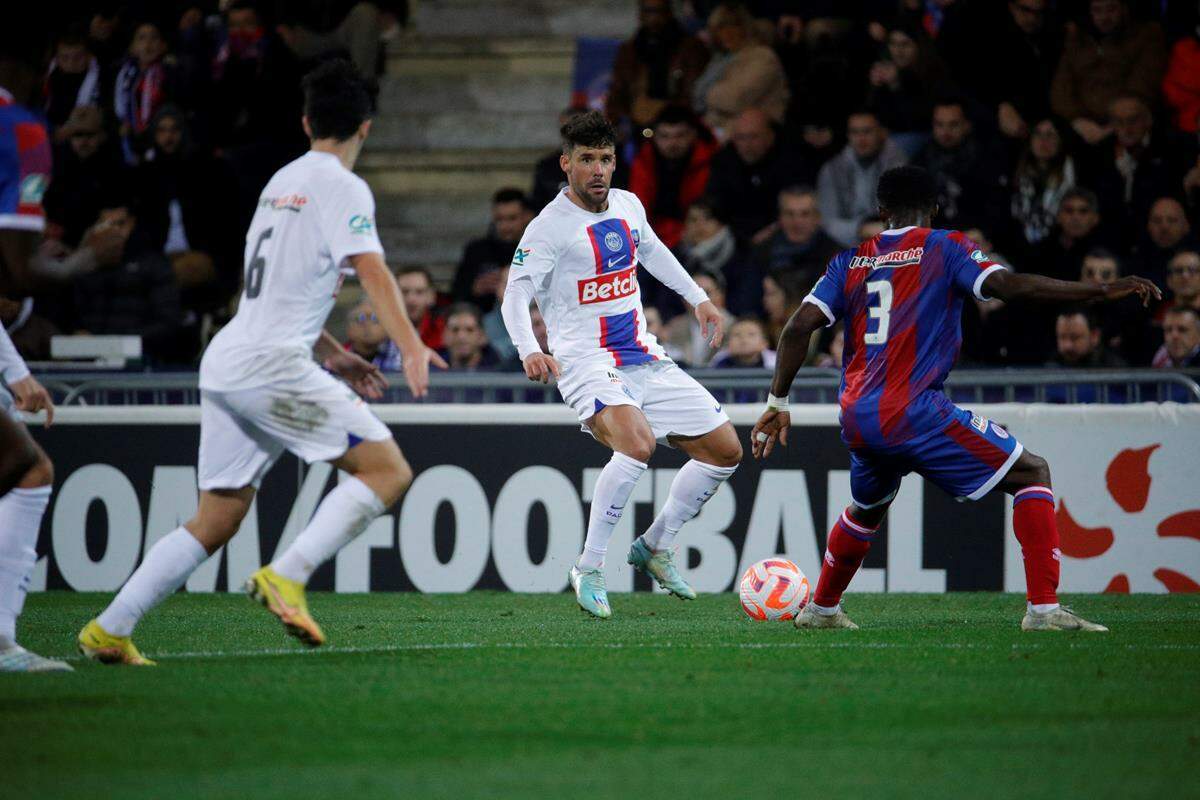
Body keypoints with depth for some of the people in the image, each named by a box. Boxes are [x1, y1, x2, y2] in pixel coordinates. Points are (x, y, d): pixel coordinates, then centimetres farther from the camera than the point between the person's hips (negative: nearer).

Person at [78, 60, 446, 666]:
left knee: (216, 520, 12)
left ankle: (108, 630, 9)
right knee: (388, 469, -9)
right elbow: (372, 272, -19)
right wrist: (412, 349, -28)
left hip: (225, 364, 9)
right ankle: (286, 576, -22)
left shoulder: (282, 182, 22)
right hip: (271, 364, -9)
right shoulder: (342, 187, -4)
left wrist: (330, 354, 32)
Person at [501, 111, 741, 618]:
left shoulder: (628, 206, 8)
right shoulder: (550, 227, -13)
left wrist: (697, 297, 29)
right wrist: (529, 351, -37)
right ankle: (589, 570, -22)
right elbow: (516, 294, -20)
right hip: (587, 362, -8)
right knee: (637, 443, -34)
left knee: (725, 450, 7)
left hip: (644, 359, 8)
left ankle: (655, 547, 23)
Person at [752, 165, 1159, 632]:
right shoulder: (944, 248, 2)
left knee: (867, 507, 35)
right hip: (914, 411, -6)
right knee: (1031, 474, 2)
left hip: (856, 419, 6)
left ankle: (821, 609, 44)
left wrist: (778, 403, 13)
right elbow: (1007, 286, -13)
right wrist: (1102, 292, -13)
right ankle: (1043, 607, -11)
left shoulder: (851, 260, 15)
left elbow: (798, 327, 7)